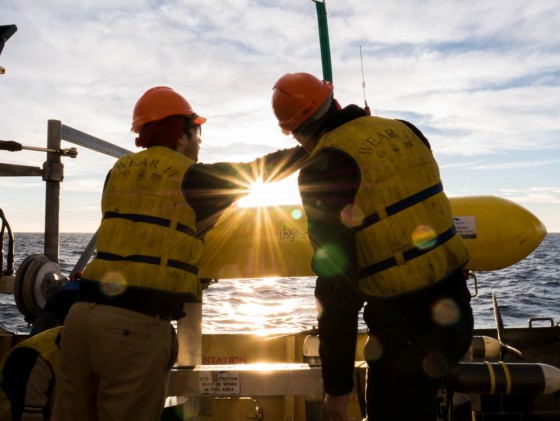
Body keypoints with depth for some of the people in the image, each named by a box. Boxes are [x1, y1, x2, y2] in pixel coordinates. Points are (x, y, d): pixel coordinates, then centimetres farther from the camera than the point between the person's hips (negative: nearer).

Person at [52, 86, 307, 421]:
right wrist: (311, 149, 24)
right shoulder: (192, 177, -2)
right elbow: (259, 172, 10)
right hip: (135, 323, -6)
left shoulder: (120, 172, 14)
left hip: (84, 311, 6)